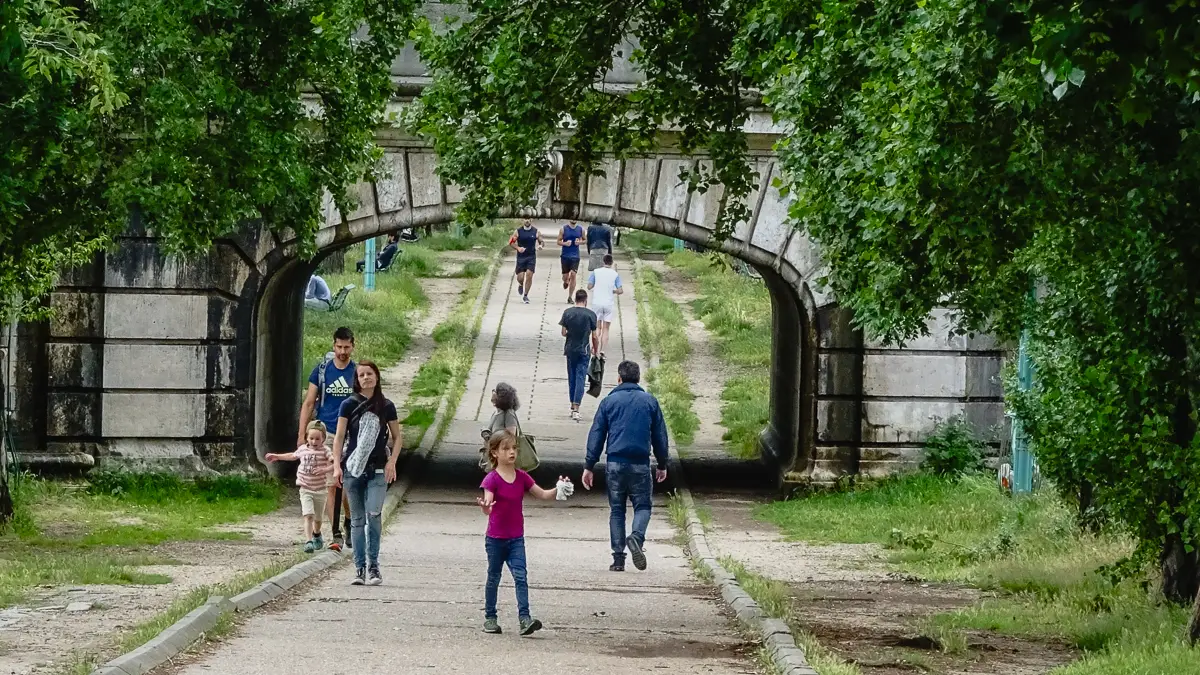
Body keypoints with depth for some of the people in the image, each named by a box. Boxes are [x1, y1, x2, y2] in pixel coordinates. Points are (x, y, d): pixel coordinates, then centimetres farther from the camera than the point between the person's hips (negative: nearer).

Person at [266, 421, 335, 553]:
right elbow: (293, 456, 25)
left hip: (320, 490, -1)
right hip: (305, 489, 1)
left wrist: (324, 470, -36)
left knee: (317, 518, 16)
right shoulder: (303, 449, 2)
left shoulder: (325, 450, -10)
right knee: (308, 515, -16)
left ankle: (317, 535, 46)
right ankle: (308, 542, -21)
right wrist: (277, 456, 32)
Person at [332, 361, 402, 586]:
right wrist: (337, 465, -5)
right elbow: (339, 437, 3)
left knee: (374, 514, -15)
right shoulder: (349, 405, 3)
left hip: (378, 471, -1)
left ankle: (373, 566, -7)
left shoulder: (386, 407, 5)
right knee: (357, 519, 3)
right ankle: (360, 568, 7)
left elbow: (397, 436, 13)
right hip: (353, 470, 1)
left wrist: (392, 461, -1)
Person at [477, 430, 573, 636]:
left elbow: (542, 495, 8)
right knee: (494, 578, 9)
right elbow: (488, 508, -23)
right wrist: (484, 506, -47)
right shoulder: (492, 479, -12)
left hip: (516, 538, 3)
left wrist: (558, 490, -10)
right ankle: (490, 617, 21)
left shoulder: (521, 477, 3)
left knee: (520, 576, -9)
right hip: (495, 539, -3)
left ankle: (524, 618, -16)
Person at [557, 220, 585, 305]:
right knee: (565, 276, 4)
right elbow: (558, 241, 2)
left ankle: (570, 297, -3)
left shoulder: (580, 229, 3)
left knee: (573, 275, -12)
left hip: (575, 256, 0)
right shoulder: (564, 229, -2)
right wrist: (565, 243, -18)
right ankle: (566, 282, 44)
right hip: (565, 255, 0)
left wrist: (579, 242, -7)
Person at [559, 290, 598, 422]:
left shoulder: (567, 313, -3)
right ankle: (576, 409, -11)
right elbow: (595, 336, -4)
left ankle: (572, 407, 21)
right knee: (580, 379, -2)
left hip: (570, 350, 2)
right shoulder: (590, 315, -8)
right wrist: (596, 350, 8)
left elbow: (563, 333, 0)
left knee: (571, 379, 14)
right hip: (584, 351, -2)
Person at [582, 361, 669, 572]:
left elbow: (596, 435, 3)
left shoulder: (609, 402, 4)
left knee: (616, 510, 9)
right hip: (641, 464, 0)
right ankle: (637, 536, -22)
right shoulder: (650, 401, 7)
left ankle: (618, 558, 4)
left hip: (615, 463, 0)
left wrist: (589, 466, 6)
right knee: (642, 505, 9)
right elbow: (660, 436, 10)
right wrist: (662, 465, 20)